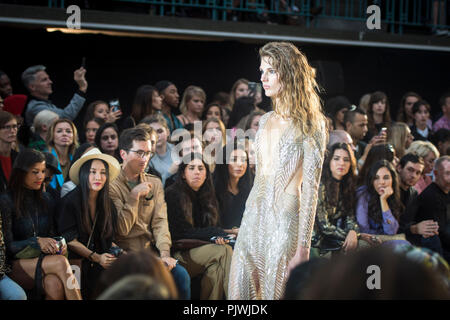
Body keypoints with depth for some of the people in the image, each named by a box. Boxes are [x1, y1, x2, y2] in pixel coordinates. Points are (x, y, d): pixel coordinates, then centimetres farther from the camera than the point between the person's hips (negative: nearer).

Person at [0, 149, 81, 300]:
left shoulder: (46, 201, 13)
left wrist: (59, 245, -3)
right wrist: (36, 242, -19)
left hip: (43, 260, 4)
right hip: (15, 267, -4)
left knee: (55, 285, -34)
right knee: (60, 262, -33)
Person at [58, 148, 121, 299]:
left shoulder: (108, 205, 12)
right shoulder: (70, 202, -5)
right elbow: (70, 240, -6)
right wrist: (96, 258, -16)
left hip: (103, 263, 5)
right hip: (79, 263, -5)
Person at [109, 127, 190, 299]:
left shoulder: (155, 183, 14)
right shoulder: (112, 185, -3)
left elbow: (160, 222, 3)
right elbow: (122, 229, -10)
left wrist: (164, 253, -12)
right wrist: (135, 196, -13)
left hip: (152, 251, 5)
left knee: (181, 275, -20)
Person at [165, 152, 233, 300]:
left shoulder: (207, 197, 16)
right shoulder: (173, 194, -5)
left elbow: (213, 226, 16)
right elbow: (182, 232, -10)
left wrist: (219, 237, -11)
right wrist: (219, 233, -7)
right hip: (178, 253, -6)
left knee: (216, 266, -27)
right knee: (224, 251, -25)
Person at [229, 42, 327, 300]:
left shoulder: (309, 125, -7)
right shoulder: (266, 120, 14)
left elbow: (310, 189, -11)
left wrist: (303, 247, -16)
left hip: (285, 221, -7)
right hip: (253, 218, 7)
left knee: (277, 292, -3)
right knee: (241, 291, 4)